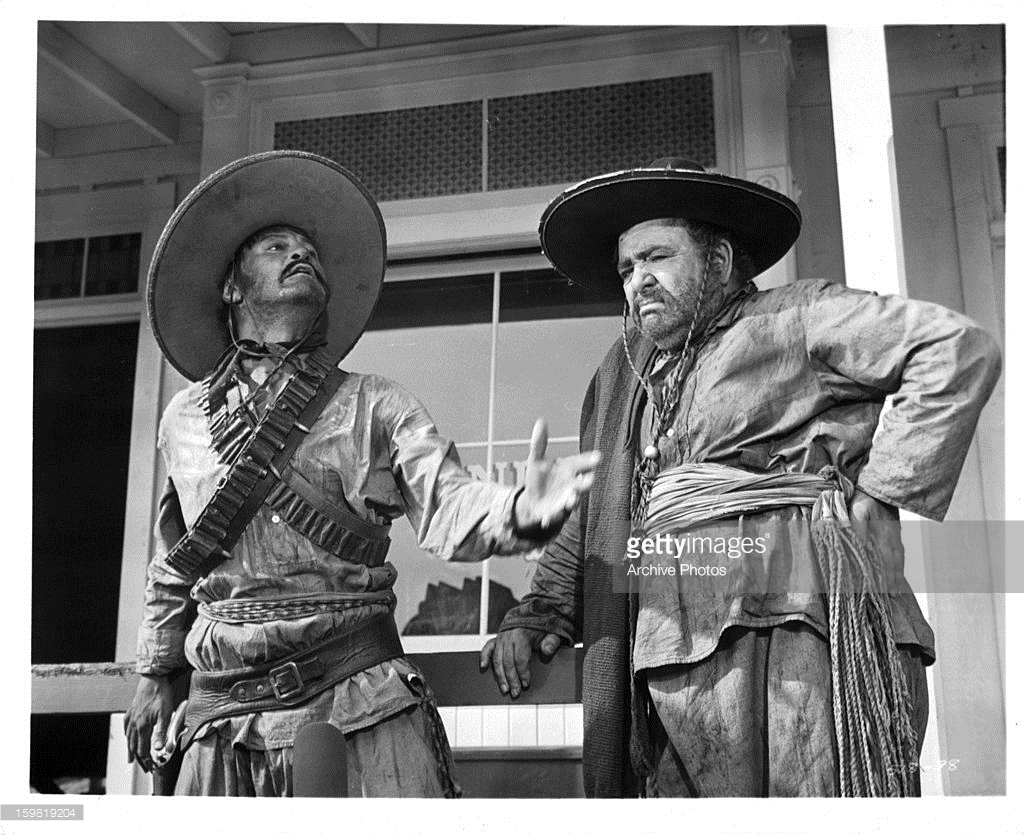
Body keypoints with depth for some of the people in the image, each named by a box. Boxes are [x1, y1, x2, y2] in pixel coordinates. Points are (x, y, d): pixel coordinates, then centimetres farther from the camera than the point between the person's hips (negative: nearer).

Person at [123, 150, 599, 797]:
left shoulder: (374, 406, 5)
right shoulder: (184, 418, 13)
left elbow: (447, 505, -8)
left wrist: (519, 510, -29)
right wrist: (157, 674, 27)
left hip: (363, 707, -2)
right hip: (225, 713, 3)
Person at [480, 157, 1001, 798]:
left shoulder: (790, 319, 8)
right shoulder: (628, 375, 26)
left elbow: (961, 349, -2)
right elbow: (592, 520, 26)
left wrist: (878, 491, -7)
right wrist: (540, 613, 11)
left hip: (788, 627, -5)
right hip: (674, 660, 6)